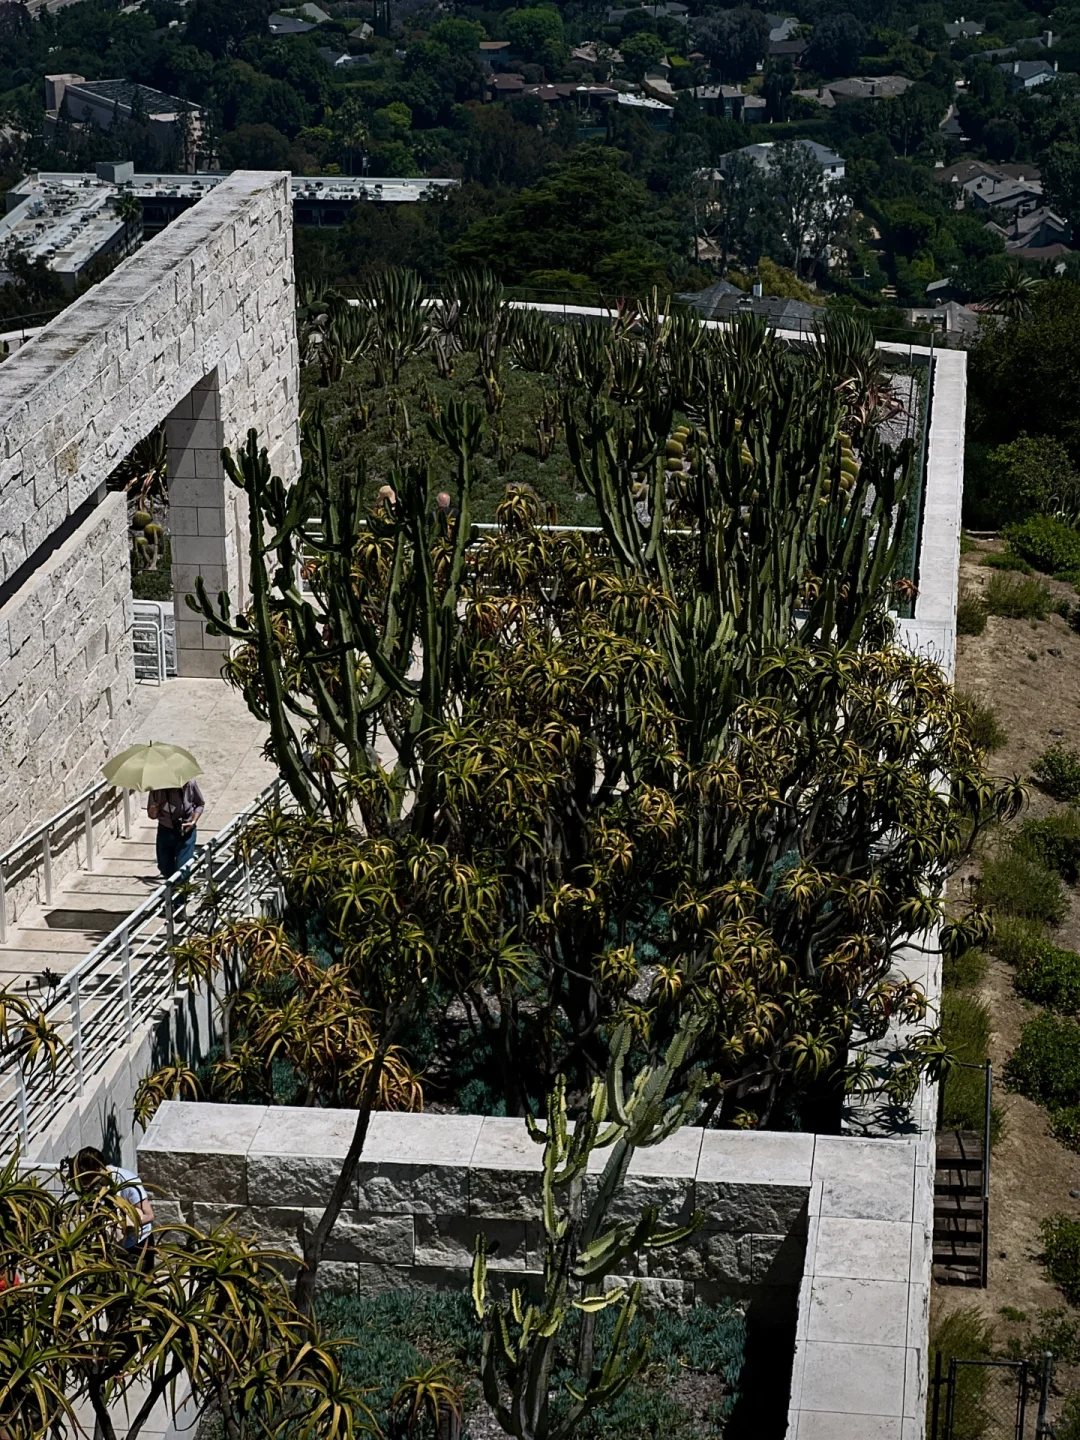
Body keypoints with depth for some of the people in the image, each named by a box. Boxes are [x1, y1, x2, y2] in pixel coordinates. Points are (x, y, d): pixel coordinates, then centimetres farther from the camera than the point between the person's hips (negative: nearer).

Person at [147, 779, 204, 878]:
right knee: (165, 867, 14)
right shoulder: (156, 788, -15)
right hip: (165, 831, 2)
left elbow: (200, 804, 0)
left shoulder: (189, 784, -17)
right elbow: (151, 814, -2)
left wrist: (194, 822, -14)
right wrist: (152, 813, -27)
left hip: (186, 831, -2)